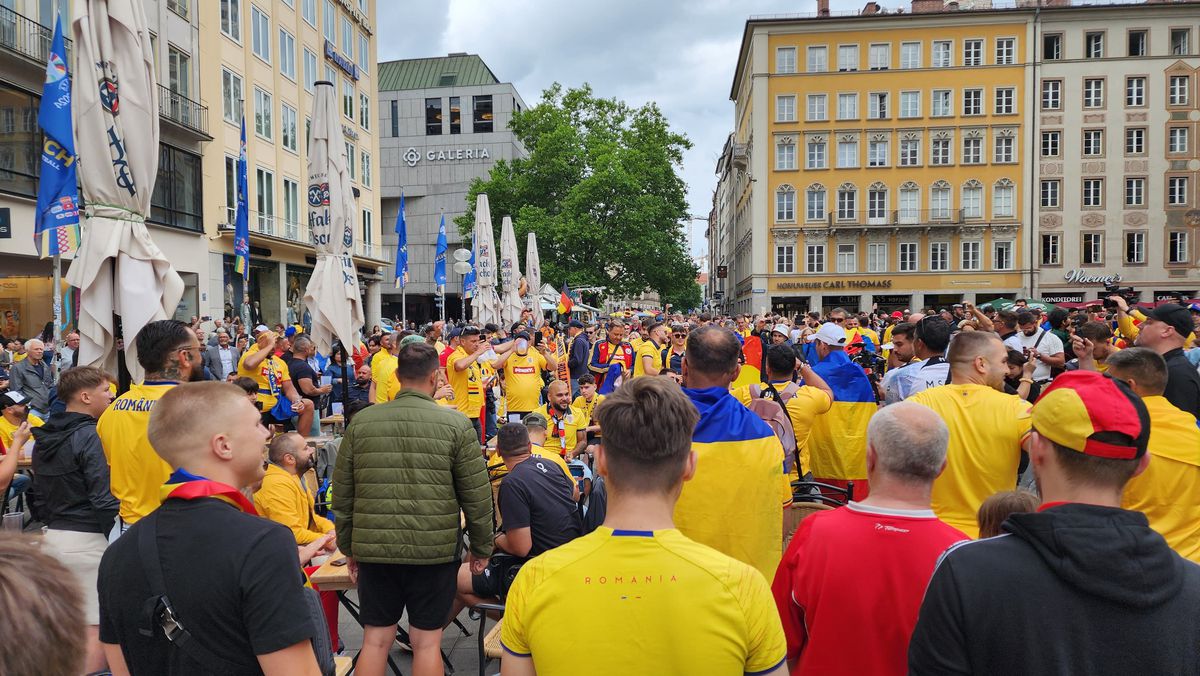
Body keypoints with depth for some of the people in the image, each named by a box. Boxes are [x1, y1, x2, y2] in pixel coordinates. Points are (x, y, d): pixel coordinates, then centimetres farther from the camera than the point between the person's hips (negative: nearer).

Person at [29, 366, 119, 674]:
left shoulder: (44, 437, 11)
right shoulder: (89, 436, -15)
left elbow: (40, 493, 18)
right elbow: (104, 498, -19)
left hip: (52, 536, 9)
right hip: (85, 540, -9)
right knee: (97, 628, -4)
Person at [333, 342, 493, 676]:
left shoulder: (361, 421, 0)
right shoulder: (456, 425, -7)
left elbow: (342, 492, 6)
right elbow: (477, 496, -5)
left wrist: (348, 547, 17)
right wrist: (482, 548, 8)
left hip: (374, 549, 2)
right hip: (436, 549, -2)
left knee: (375, 640, 15)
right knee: (427, 642, 10)